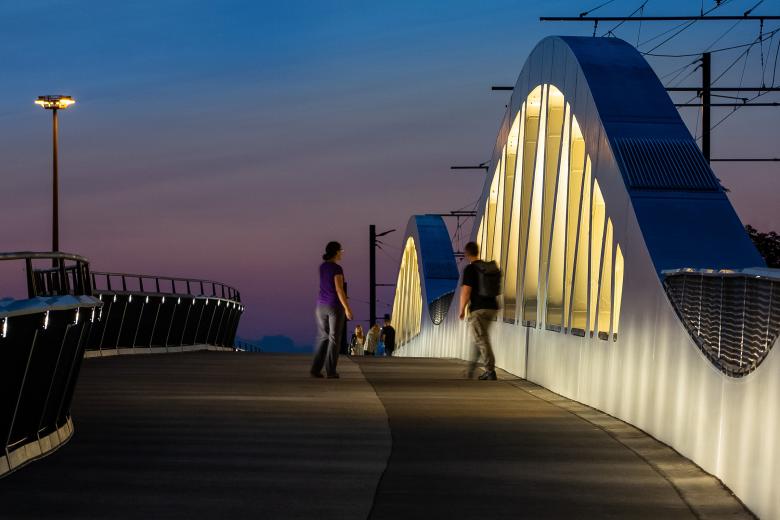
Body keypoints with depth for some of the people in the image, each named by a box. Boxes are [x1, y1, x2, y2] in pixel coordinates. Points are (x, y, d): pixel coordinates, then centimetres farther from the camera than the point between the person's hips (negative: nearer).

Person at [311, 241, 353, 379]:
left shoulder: (322, 266, 8)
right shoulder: (337, 268, -14)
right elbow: (339, 290, -20)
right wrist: (347, 309, -18)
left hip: (322, 306, 6)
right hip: (335, 306, -6)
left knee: (323, 338, 11)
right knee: (334, 338, 1)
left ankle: (316, 369, 0)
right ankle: (330, 371, -1)